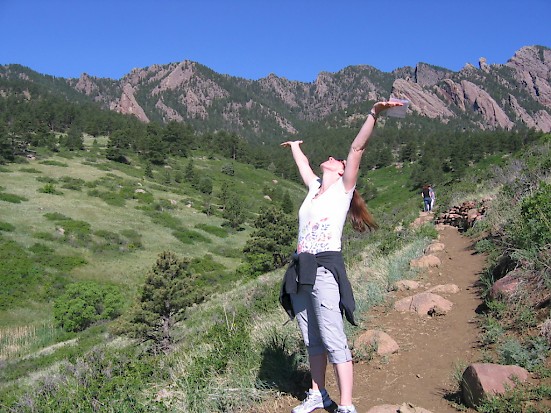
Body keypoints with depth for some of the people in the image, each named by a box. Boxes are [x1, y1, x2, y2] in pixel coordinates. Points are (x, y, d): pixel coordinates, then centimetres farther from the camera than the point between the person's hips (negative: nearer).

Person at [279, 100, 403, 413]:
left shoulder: (342, 188, 3)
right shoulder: (314, 187, 18)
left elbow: (357, 148, -8)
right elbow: (303, 163, 37)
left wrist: (375, 114, -19)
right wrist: (295, 146, 55)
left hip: (325, 269, -7)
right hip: (300, 270, 7)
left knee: (334, 341, -8)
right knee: (313, 340, 13)